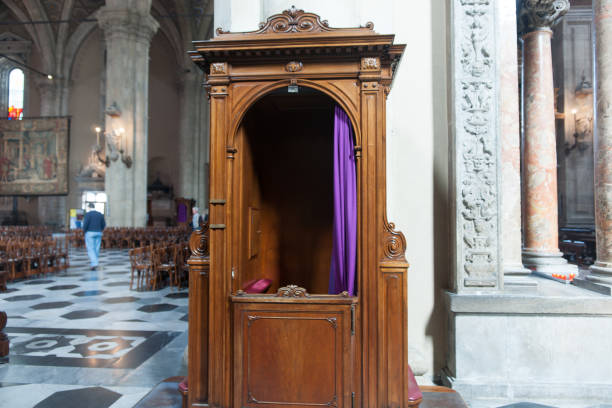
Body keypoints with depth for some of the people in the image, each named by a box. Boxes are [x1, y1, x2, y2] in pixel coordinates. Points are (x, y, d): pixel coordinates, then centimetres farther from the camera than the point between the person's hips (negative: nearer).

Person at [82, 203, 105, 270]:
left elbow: (85, 224, -13)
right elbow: (103, 224, 8)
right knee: (96, 249, 10)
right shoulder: (100, 214, 8)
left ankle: (94, 264, -15)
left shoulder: (88, 214, -7)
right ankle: (94, 261, 18)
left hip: (90, 233, -5)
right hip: (98, 233, 5)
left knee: (90, 249, -4)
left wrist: (84, 231, 3)